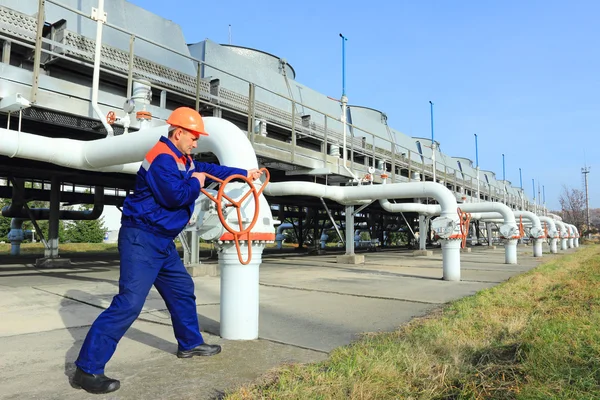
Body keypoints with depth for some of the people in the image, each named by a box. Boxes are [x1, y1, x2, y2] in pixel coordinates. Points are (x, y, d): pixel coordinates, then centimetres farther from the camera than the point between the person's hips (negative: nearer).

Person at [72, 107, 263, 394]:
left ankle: (190, 344, 35)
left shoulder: (184, 160, 15)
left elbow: (210, 169, 29)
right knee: (129, 302, -15)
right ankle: (87, 369, -6)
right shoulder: (162, 157, -17)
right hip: (142, 238, -11)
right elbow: (176, 195, -26)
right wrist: (196, 183, -6)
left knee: (182, 290, 18)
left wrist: (244, 173, 31)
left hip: (162, 241, 11)